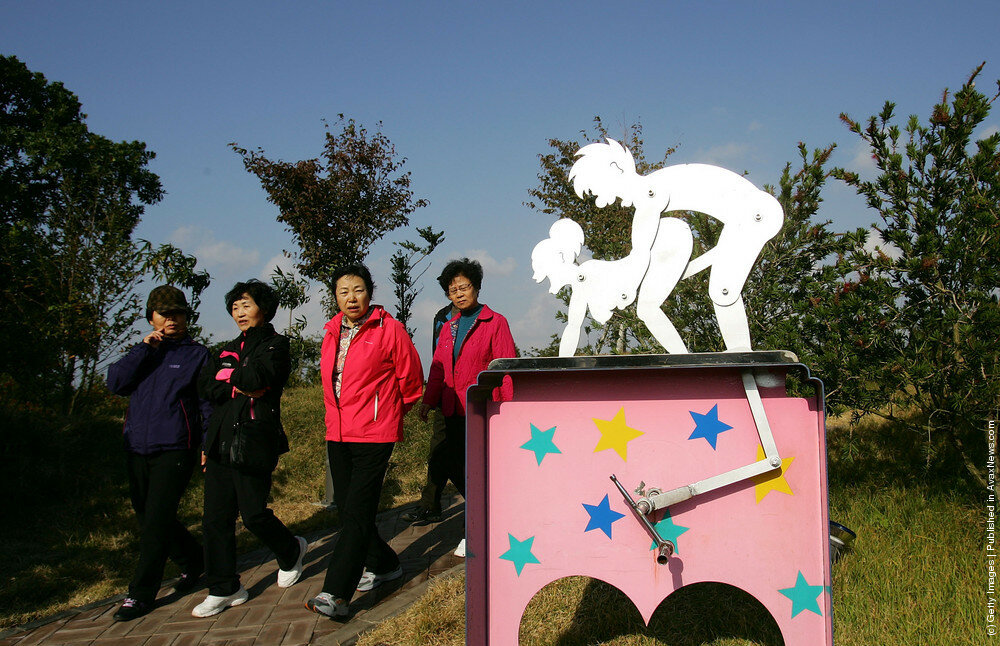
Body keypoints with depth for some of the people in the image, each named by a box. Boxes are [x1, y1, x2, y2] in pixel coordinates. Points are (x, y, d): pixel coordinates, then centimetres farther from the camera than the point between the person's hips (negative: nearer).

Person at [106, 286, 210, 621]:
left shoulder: (197, 354, 3)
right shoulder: (143, 353, 15)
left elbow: (208, 404, 0)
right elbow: (115, 383, -1)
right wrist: (144, 348, -7)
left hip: (174, 451, -5)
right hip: (137, 449, 6)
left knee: (156, 522, -8)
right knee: (148, 518, 12)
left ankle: (141, 593, 1)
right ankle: (192, 561, 33)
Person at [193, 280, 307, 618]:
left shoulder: (276, 345, 1)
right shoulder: (228, 349, 20)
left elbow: (259, 377, -19)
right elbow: (205, 386, 6)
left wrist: (227, 375, -3)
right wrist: (241, 386, -8)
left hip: (254, 442, -6)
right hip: (220, 442, 6)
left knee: (253, 514, -3)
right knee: (216, 517, 3)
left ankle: (291, 551, 27)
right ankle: (224, 589, 13)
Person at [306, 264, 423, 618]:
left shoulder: (389, 330, -7)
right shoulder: (332, 333, 12)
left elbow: (410, 381, 1)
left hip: (374, 435, -7)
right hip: (338, 433, 7)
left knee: (358, 512, -10)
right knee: (346, 509, 12)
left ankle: (337, 594, -10)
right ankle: (383, 565, 33)